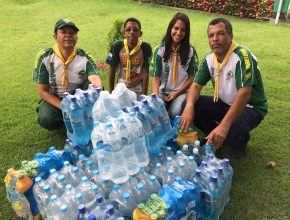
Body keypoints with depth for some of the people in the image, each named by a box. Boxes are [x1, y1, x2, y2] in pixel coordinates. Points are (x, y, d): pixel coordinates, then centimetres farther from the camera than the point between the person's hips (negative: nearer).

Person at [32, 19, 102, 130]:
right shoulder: (44, 57, -13)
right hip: (54, 99, 0)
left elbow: (95, 78, -31)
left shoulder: (84, 57, -12)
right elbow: (43, 91, -12)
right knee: (46, 119, -30)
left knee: (96, 89, -27)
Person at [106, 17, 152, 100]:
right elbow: (112, 72, -4)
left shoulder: (145, 47, -15)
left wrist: (144, 95, -13)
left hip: (138, 90, -1)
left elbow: (145, 74, -12)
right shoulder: (117, 46, -11)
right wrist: (111, 92, -1)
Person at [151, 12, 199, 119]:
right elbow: (155, 77, -6)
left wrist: (176, 93, -8)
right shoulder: (160, 50, 0)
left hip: (181, 92, 0)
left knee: (175, 113, -29)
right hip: (162, 92, 0)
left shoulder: (190, 51, 2)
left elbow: (192, 77, 4)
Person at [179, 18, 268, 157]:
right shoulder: (209, 59, -5)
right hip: (225, 104, 6)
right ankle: (216, 137, 7)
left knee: (230, 133, -35)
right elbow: (196, 85, -6)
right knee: (192, 107, -14)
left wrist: (224, 125, -45)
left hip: (250, 107, -6)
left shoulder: (242, 56, -27)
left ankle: (241, 140, 4)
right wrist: (189, 107, -29)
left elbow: (244, 94, -36)